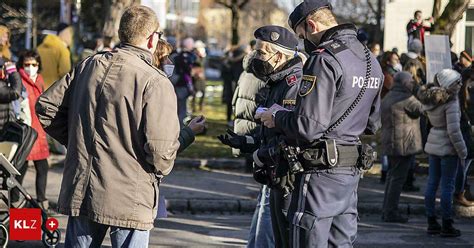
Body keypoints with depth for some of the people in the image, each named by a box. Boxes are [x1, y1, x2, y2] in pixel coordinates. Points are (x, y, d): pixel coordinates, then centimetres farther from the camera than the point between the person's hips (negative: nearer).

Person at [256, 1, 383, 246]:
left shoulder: (324, 60, -16)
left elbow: (308, 127, -20)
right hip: (352, 171, 9)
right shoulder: (371, 60, 12)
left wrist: (277, 117, -3)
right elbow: (372, 124, 19)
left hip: (321, 173, -9)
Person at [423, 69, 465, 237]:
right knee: (447, 186, -2)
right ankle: (447, 226, 3)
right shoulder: (450, 103, -19)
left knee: (432, 183, 11)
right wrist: (462, 152, -13)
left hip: (433, 145, 8)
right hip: (447, 147, -8)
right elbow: (454, 130, -20)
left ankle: (431, 223, 17)